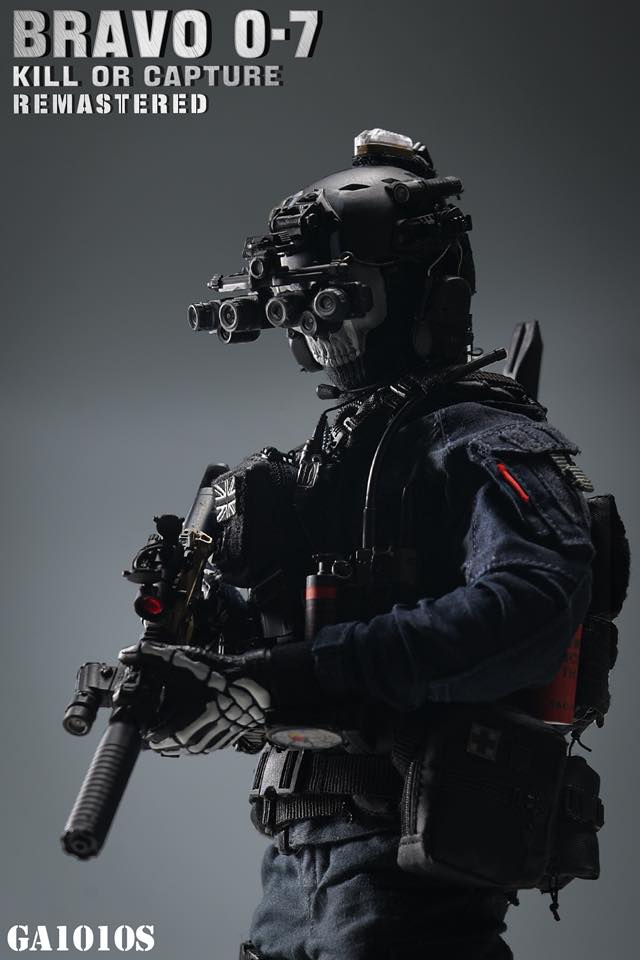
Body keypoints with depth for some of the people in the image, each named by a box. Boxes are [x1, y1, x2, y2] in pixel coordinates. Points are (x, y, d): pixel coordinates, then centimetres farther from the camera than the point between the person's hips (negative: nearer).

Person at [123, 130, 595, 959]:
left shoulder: (484, 440, -8)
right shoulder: (333, 453, 19)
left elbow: (529, 607, -28)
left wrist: (276, 682, -30)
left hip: (407, 868, -8)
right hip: (299, 859, 8)